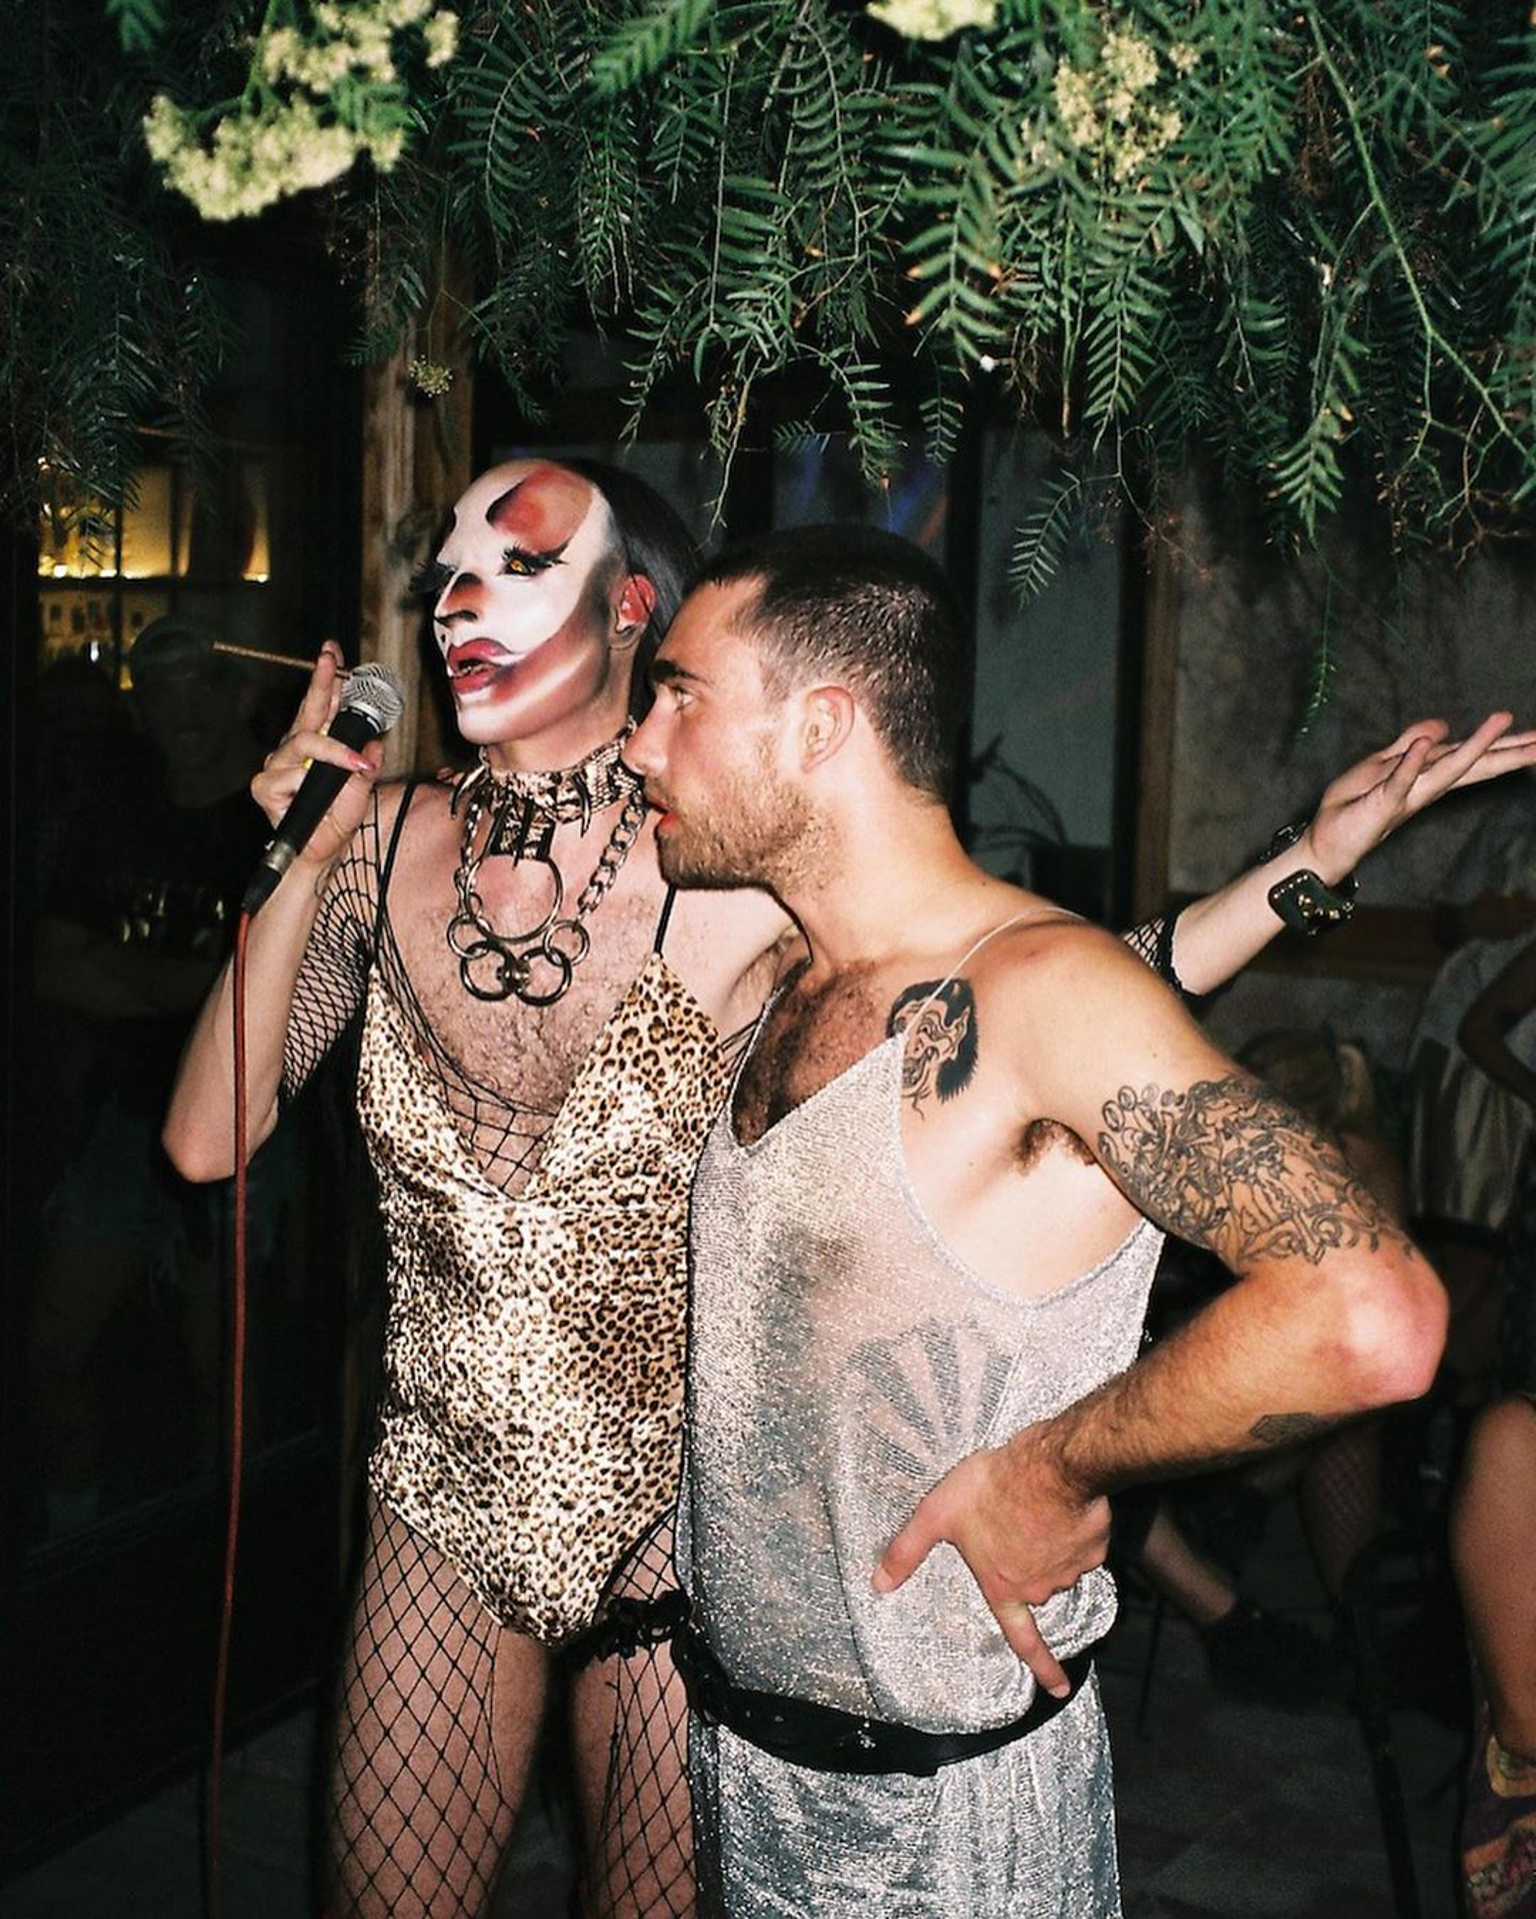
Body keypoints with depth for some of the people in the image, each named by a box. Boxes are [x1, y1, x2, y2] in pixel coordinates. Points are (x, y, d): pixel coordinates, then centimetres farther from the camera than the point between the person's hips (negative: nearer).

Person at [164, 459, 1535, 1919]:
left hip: (666, 1519, -3)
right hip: (443, 1507, 3)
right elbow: (209, 1138, -7)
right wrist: (302, 864, -15)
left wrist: (1319, 852, -17)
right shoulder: (393, 843, -5)